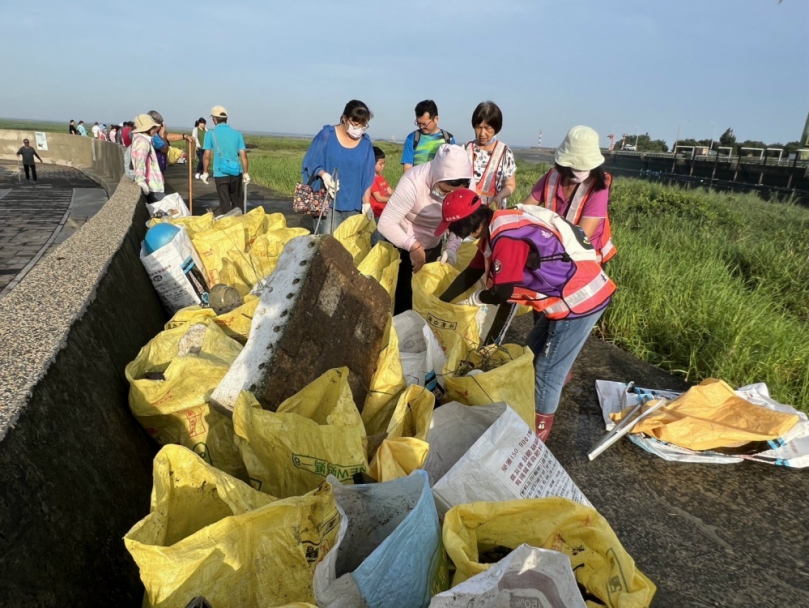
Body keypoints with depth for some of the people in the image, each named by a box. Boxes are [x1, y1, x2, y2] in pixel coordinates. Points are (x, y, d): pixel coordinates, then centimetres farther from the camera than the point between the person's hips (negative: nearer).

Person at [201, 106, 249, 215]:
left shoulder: (211, 133, -1)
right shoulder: (237, 133, 4)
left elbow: (207, 155, -5)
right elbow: (243, 155, 1)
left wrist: (205, 172, 7)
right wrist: (246, 173, 8)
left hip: (220, 174, -2)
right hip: (236, 173, 2)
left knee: (225, 203, 6)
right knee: (237, 203, 16)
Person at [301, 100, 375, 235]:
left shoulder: (366, 144, 3)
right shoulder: (327, 135, -5)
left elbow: (367, 179, 4)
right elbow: (311, 164, 0)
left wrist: (366, 205, -2)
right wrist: (324, 175, -19)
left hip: (353, 206, 3)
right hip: (327, 202, -2)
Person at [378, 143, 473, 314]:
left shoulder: (468, 184, -20)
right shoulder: (413, 182, -34)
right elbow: (386, 223, -32)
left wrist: (452, 247, -26)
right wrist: (413, 245, -39)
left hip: (433, 246, 5)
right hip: (402, 244, -4)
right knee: (402, 295, 1)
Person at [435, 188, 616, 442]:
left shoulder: (506, 238, -27)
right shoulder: (495, 229, 4)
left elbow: (501, 292, -21)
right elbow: (471, 272, 13)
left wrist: (471, 301, -1)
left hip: (581, 298, -9)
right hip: (566, 294, 9)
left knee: (548, 368, 2)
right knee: (534, 351, 22)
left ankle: (541, 422, 22)